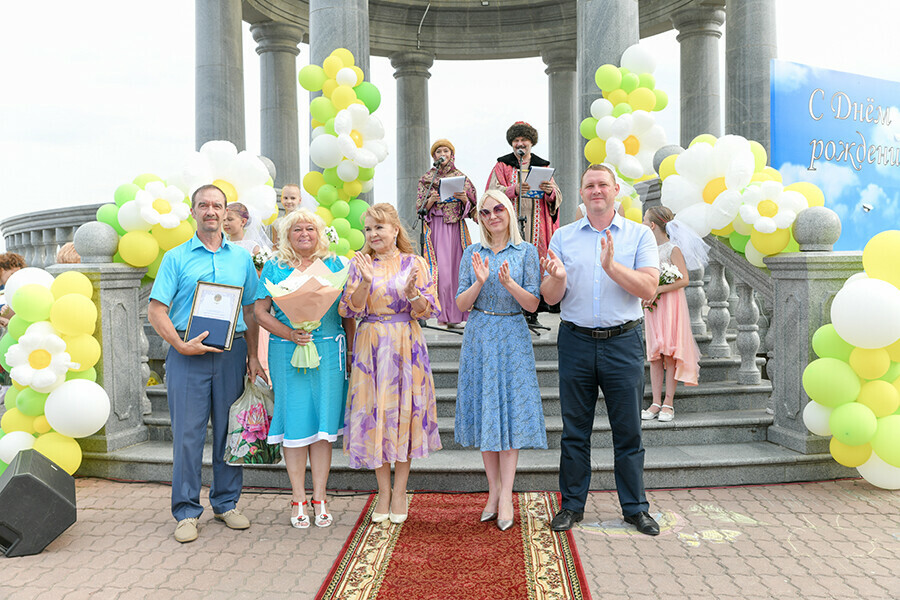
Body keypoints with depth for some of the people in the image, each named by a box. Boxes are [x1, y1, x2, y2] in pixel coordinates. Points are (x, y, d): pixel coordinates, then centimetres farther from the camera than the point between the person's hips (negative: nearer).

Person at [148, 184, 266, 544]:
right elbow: (156, 311, -1)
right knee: (188, 431, 0)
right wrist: (181, 344, -13)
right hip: (188, 353, -2)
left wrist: (252, 355, 5)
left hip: (231, 352, 2)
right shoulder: (176, 257, 4)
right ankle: (187, 511, 11)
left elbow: (250, 310, 12)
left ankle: (226, 503, 21)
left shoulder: (242, 258, 12)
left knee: (229, 429, 8)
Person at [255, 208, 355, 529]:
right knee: (295, 422, 2)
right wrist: (288, 333, -13)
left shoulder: (334, 264, 9)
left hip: (329, 352, 1)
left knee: (324, 422, 3)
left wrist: (351, 350, 4)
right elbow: (260, 311, 2)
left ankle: (319, 498, 13)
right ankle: (298, 499, 13)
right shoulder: (274, 267, 6)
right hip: (287, 354, -1)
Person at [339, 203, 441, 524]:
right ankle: (384, 491, 18)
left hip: (405, 344, -1)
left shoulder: (414, 263, 1)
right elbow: (350, 309, -3)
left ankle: (399, 491, 17)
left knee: (405, 411, 2)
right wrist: (365, 281, -17)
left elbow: (427, 311, -1)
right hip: (371, 345, 1)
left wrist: (412, 293, -20)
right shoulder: (359, 264, 5)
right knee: (374, 412, 3)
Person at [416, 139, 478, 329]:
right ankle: (443, 314, -9)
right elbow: (421, 208, 5)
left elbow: (471, 207, 9)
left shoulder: (461, 177, 11)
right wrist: (431, 200, -13)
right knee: (441, 268, -11)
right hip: (435, 226, -1)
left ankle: (455, 312, 3)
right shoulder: (426, 179, 10)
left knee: (456, 266, -3)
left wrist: (464, 199, -11)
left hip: (456, 227, 1)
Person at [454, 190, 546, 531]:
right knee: (484, 410, 5)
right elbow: (461, 304, 3)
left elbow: (533, 303, -4)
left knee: (511, 412, -3)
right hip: (479, 337, 2)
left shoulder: (526, 252, 1)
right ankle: (495, 490, 16)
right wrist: (480, 282, -15)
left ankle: (505, 496, 2)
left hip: (513, 336, -2)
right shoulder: (472, 253, 7)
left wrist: (508, 282, -20)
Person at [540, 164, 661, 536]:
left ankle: (635, 508, 20)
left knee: (628, 431, 6)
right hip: (575, 342, 1)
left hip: (623, 342, -1)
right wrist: (558, 277, -19)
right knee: (574, 431, 8)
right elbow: (550, 297, 3)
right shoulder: (563, 237, 8)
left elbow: (649, 288, -9)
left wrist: (612, 265, -21)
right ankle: (572, 505, 21)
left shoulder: (639, 235, 4)